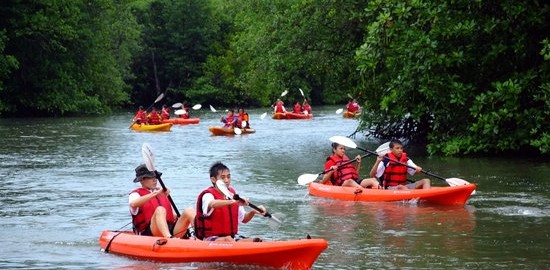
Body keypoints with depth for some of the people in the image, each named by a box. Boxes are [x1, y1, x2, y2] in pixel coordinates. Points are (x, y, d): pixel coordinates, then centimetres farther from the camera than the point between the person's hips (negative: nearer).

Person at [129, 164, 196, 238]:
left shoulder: (163, 193, 29)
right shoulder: (136, 194, 9)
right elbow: (133, 204, -18)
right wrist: (155, 193, -23)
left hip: (171, 230, 6)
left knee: (189, 211, -15)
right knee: (160, 210, -33)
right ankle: (169, 238, -60)